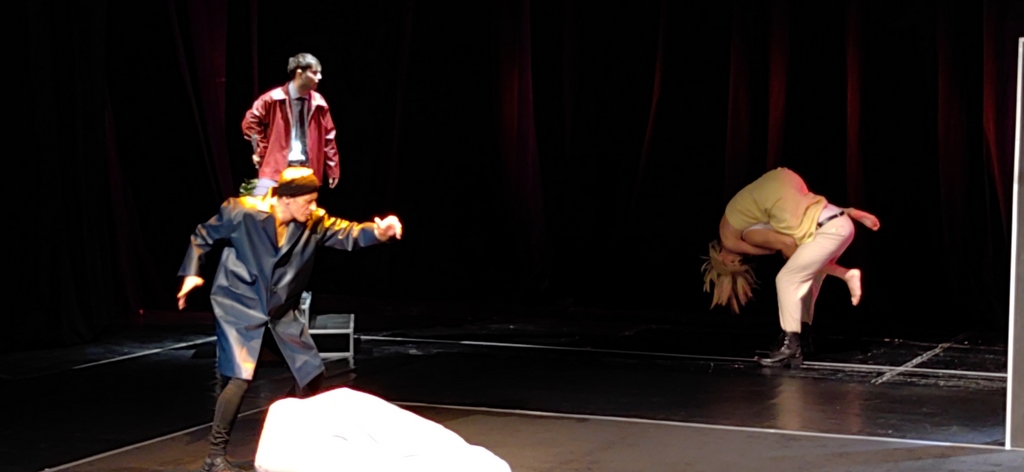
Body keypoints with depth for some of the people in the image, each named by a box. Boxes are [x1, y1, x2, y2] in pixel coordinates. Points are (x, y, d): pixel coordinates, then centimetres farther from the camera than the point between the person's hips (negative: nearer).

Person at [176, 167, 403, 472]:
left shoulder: (314, 223, -7)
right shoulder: (241, 212, -17)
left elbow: (347, 233, -19)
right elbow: (204, 235, -3)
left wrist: (378, 231, -39)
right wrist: (191, 273, -11)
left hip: (282, 309, 6)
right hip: (239, 305, -6)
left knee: (312, 372, 9)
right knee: (239, 377, -19)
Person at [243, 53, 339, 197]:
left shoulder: (318, 103, 5)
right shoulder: (274, 98, -6)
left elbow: (328, 137, 12)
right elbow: (250, 122, 1)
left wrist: (333, 169, 12)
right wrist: (261, 150, 0)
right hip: (276, 167, -3)